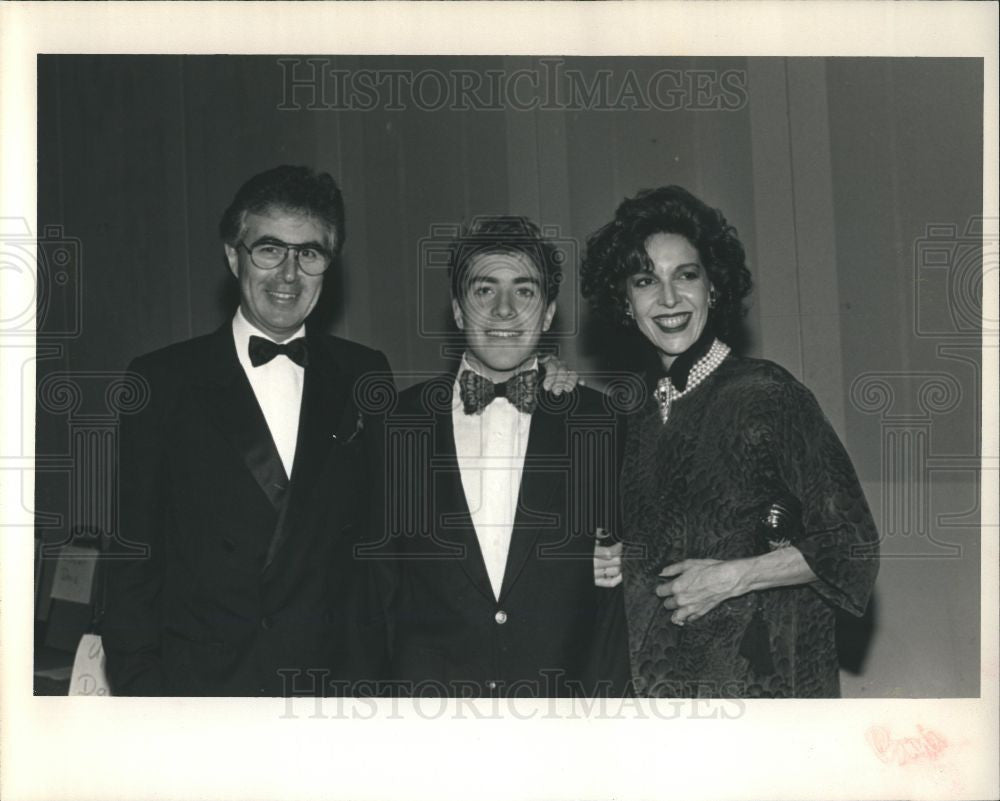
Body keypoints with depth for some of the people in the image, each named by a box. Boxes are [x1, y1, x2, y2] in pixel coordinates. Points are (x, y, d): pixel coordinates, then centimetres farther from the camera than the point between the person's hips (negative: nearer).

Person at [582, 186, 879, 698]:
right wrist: (627, 565, 6)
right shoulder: (642, 420, 11)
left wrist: (732, 577, -13)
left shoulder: (765, 393, -7)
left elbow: (851, 544, -7)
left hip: (762, 680, -4)